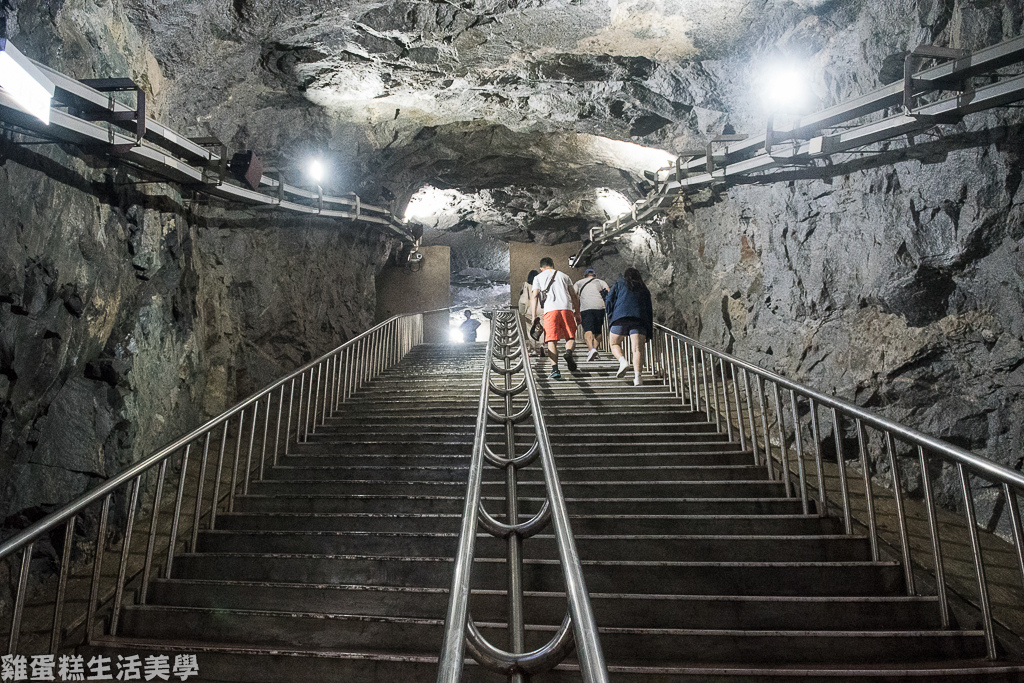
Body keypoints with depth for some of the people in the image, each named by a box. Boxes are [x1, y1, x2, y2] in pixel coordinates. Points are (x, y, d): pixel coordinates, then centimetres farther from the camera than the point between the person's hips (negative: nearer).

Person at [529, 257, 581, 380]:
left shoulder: (538, 278, 19)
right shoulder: (564, 275, 26)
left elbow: (534, 296, 6)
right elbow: (574, 296, 18)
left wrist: (534, 316, 2)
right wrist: (577, 313, 21)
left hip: (550, 310, -1)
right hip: (566, 308, 2)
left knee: (552, 340, -3)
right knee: (571, 337, 9)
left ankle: (555, 370, -14)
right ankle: (569, 352, -23)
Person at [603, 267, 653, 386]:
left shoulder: (619, 285, 20)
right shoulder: (644, 290, 26)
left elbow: (609, 301, 11)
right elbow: (649, 310, 22)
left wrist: (610, 314, 30)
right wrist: (649, 333, 21)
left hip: (620, 318, -1)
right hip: (640, 319, 1)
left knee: (614, 344, 14)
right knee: (638, 348, -7)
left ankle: (622, 361, -14)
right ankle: (637, 375, -24)